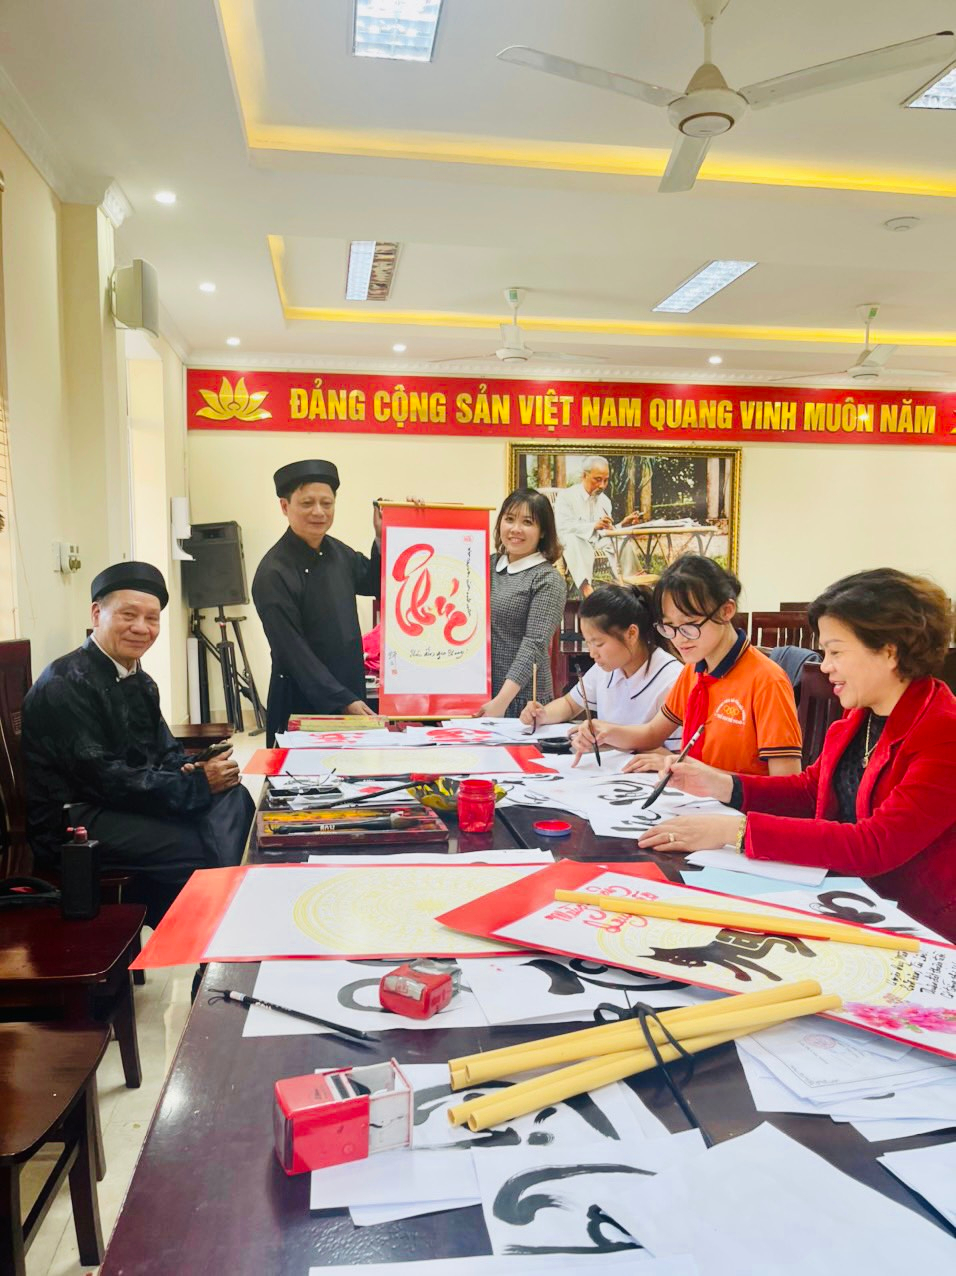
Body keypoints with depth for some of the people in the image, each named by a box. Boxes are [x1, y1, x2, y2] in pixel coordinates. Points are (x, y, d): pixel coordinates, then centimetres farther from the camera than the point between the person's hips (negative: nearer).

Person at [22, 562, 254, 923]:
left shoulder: (139, 681, 12)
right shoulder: (65, 685, -15)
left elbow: (166, 753, 13)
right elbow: (102, 778, -21)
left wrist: (193, 770, -12)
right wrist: (198, 784, -21)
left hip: (128, 803, 8)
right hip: (71, 823, -8)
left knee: (233, 800, -14)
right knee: (204, 849, -21)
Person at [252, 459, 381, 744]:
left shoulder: (337, 551, 3)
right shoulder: (273, 574, -17)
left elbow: (375, 585, 20)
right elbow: (294, 653, -18)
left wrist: (382, 539, 3)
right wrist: (343, 701, -21)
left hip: (352, 696, 7)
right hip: (303, 710, -7)